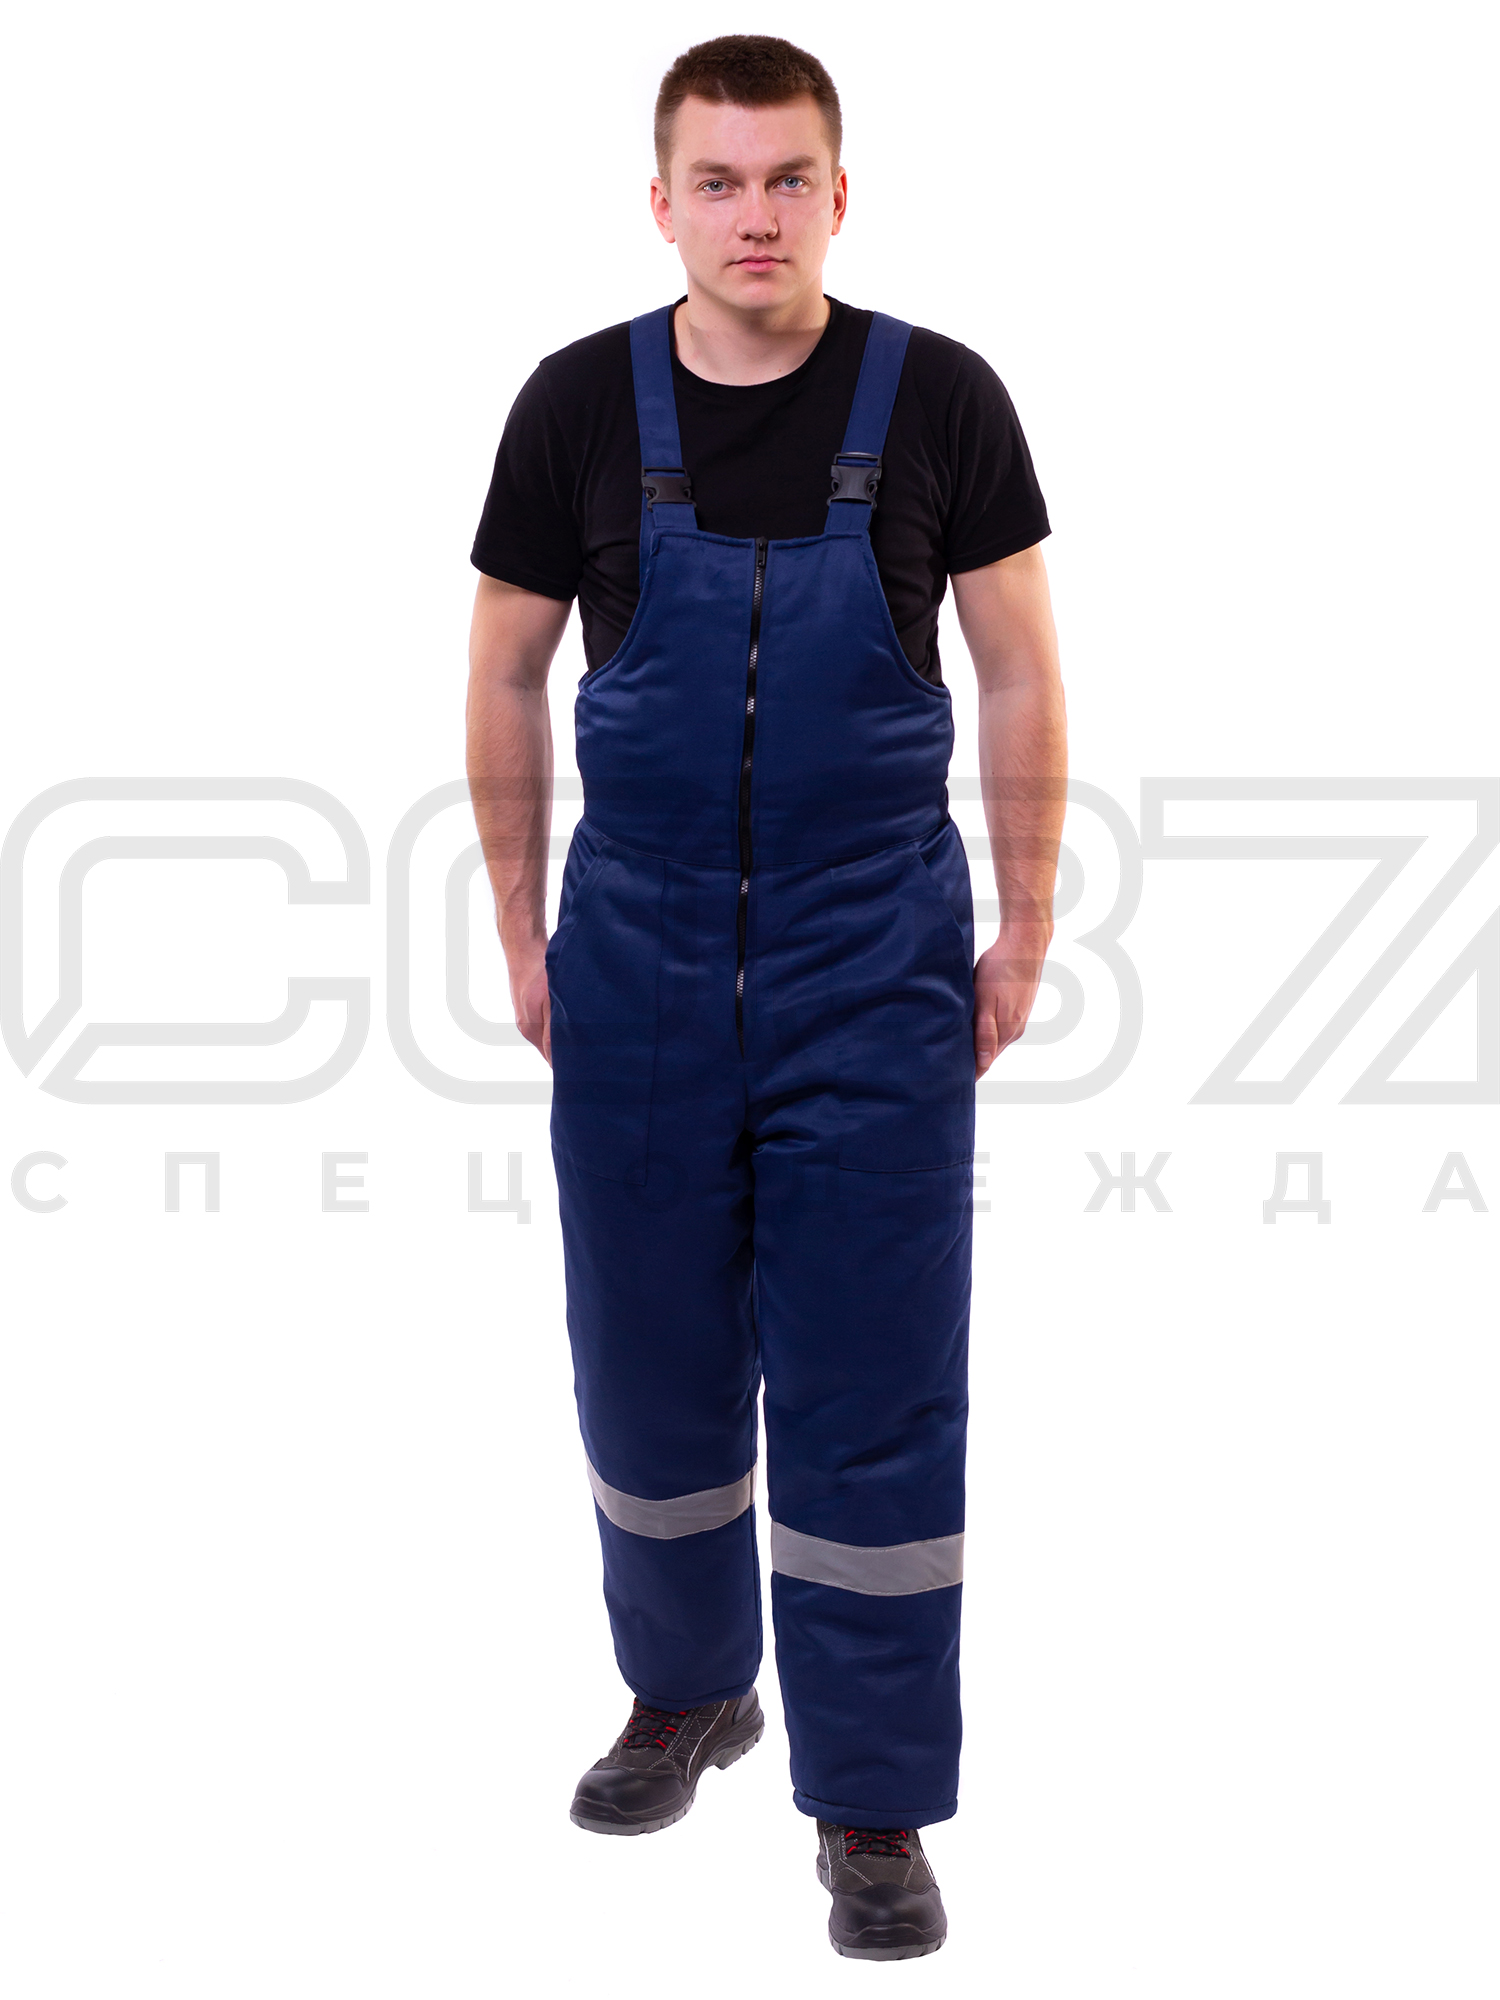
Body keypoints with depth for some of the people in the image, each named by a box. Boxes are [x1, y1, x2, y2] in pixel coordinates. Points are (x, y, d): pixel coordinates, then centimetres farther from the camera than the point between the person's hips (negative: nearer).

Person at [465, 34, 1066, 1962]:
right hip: (639, 962, 2)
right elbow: (506, 677, 7)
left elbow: (1017, 673, 2)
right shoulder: (580, 405, -1)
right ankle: (685, 1690, 37)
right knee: (650, 1364, 13)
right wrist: (523, 933, 6)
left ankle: (872, 1805, 13)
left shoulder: (936, 397, -4)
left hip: (878, 969, -2)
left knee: (871, 1396, 0)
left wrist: (1024, 930, 1)